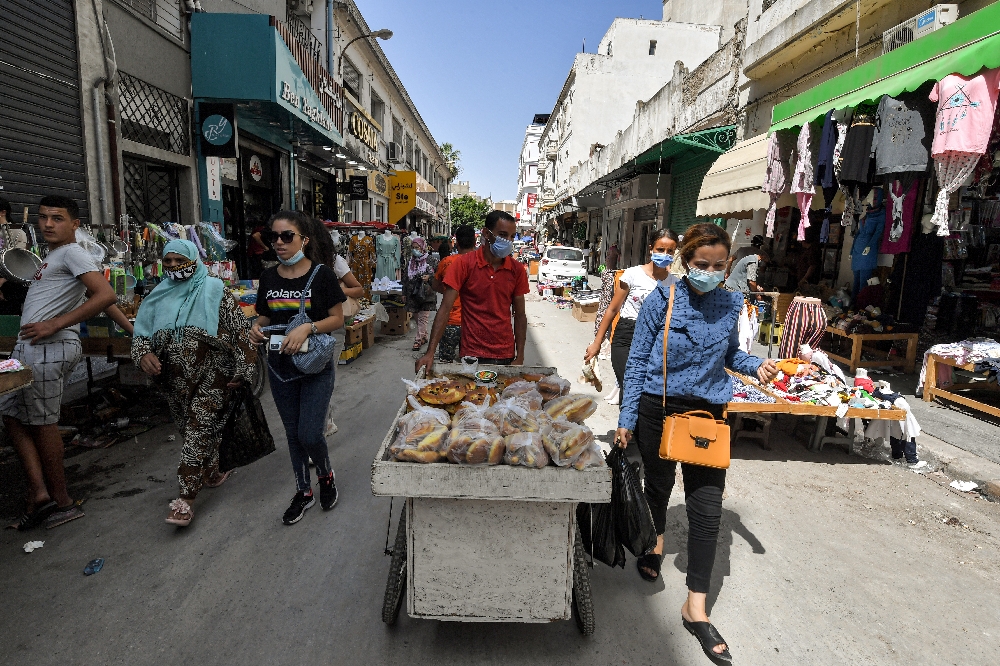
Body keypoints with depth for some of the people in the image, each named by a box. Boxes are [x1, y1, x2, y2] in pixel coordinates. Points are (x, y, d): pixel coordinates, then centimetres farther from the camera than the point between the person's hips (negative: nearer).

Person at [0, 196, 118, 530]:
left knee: (42, 424, -2)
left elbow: (106, 295, -23)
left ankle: (62, 501, 9)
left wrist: (54, 325, -22)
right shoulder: (52, 255, 22)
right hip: (29, 348, 10)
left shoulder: (73, 253, -8)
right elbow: (97, 297, 26)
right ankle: (39, 492, 13)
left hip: (47, 349, -10)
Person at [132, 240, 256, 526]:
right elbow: (142, 331, 12)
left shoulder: (214, 291, -7)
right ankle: (214, 471, 36)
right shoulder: (159, 296, 8)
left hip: (213, 374, -6)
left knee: (198, 430, -8)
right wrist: (144, 354, -11)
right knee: (190, 429, 15)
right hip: (177, 379, 6)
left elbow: (241, 330, -8)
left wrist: (241, 370, -10)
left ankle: (186, 498, -4)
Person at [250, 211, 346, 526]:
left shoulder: (321, 274, -10)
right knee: (293, 433, 15)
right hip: (280, 367, 5)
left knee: (310, 434, -5)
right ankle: (304, 491, 34)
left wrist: (308, 328, -24)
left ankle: (326, 475, 28)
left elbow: (338, 318, -9)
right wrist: (257, 329, -8)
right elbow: (265, 316, 13)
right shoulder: (269, 277, 4)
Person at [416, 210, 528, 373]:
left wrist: (520, 358, 0)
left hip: (506, 356, 3)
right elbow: (445, 309, -10)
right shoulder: (464, 264, -7)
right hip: (473, 356, -3)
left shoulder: (517, 270, 2)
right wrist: (430, 353, -17)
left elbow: (520, 316, 6)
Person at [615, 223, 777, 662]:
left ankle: (696, 608, 13)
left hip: (708, 413, 2)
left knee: (707, 507, -1)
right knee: (658, 484, 19)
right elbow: (638, 360, -6)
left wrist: (755, 365, -5)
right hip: (658, 409, -2)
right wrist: (627, 420, -7)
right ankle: (655, 540, 52)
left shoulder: (730, 305, 1)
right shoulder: (662, 299, -8)